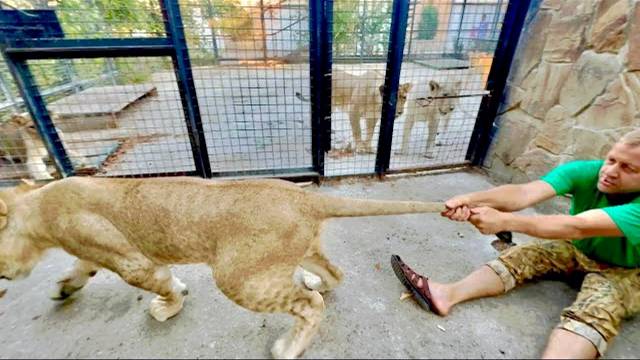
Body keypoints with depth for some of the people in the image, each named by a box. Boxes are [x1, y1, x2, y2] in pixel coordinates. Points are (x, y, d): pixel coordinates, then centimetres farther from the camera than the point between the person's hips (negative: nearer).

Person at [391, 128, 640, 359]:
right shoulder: (584, 172, -22)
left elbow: (578, 227, -47)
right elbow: (524, 193, -38)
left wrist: (504, 220, -57)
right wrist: (471, 200, -56)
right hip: (577, 248, 4)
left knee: (595, 311, -33)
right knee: (521, 257, -19)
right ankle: (448, 294, -36)